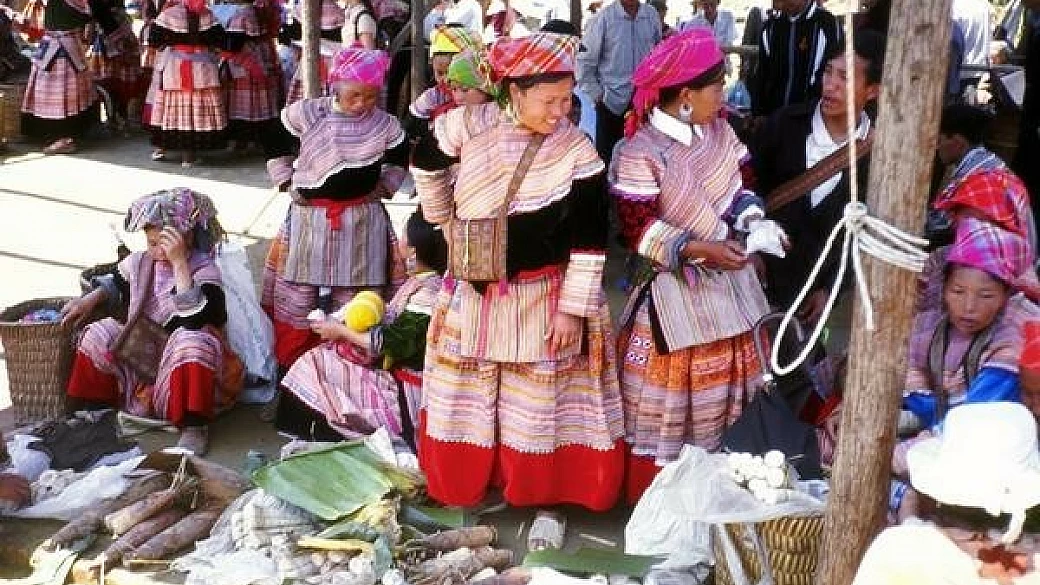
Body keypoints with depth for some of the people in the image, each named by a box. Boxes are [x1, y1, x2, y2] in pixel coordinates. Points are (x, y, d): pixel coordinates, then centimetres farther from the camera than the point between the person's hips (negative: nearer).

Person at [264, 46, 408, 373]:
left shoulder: (385, 126, -3)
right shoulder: (304, 114, -6)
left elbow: (398, 161, 17)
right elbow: (278, 150, 11)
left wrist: (382, 189, 6)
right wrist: (288, 183, 3)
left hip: (362, 222, 0)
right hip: (308, 217, 0)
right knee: (297, 297, 6)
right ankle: (292, 367, 22)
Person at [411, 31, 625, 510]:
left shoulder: (577, 152, -16)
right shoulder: (469, 126, -11)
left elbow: (589, 240, -13)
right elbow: (426, 162, 10)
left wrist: (571, 308, -13)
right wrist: (443, 220, 16)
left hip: (541, 298, -3)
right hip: (473, 293, 3)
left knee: (537, 403, 8)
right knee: (464, 396, 17)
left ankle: (540, 494, 26)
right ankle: (460, 483, 37)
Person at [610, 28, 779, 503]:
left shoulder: (719, 131, 1)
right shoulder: (640, 155, -20)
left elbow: (737, 188, 10)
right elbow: (638, 231, -20)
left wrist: (755, 222, -11)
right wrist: (700, 249, -29)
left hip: (726, 284, 7)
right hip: (674, 293, -7)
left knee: (713, 389, 18)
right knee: (666, 400, 6)